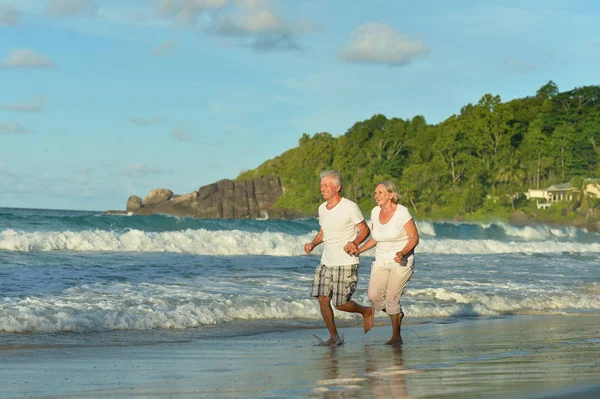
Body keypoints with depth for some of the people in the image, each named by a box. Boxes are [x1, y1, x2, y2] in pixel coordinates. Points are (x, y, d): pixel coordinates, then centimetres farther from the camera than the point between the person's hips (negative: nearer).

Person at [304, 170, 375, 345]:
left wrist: (354, 243, -23)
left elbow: (365, 230, -5)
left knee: (340, 304, -5)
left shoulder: (350, 208, -12)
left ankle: (367, 311, 25)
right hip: (326, 262, 6)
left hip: (346, 263, -6)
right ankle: (334, 337, 10)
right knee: (322, 299, -3)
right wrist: (313, 244, 3)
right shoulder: (322, 208, 8)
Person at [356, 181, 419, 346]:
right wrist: (359, 250, 2)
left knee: (392, 299, -11)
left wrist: (403, 253, -27)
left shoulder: (402, 212, -14)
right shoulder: (375, 212, 4)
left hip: (401, 262, -6)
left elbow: (414, 237, -11)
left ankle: (396, 337, 6)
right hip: (381, 262, 6)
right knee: (374, 296, -8)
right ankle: (397, 314, 21)